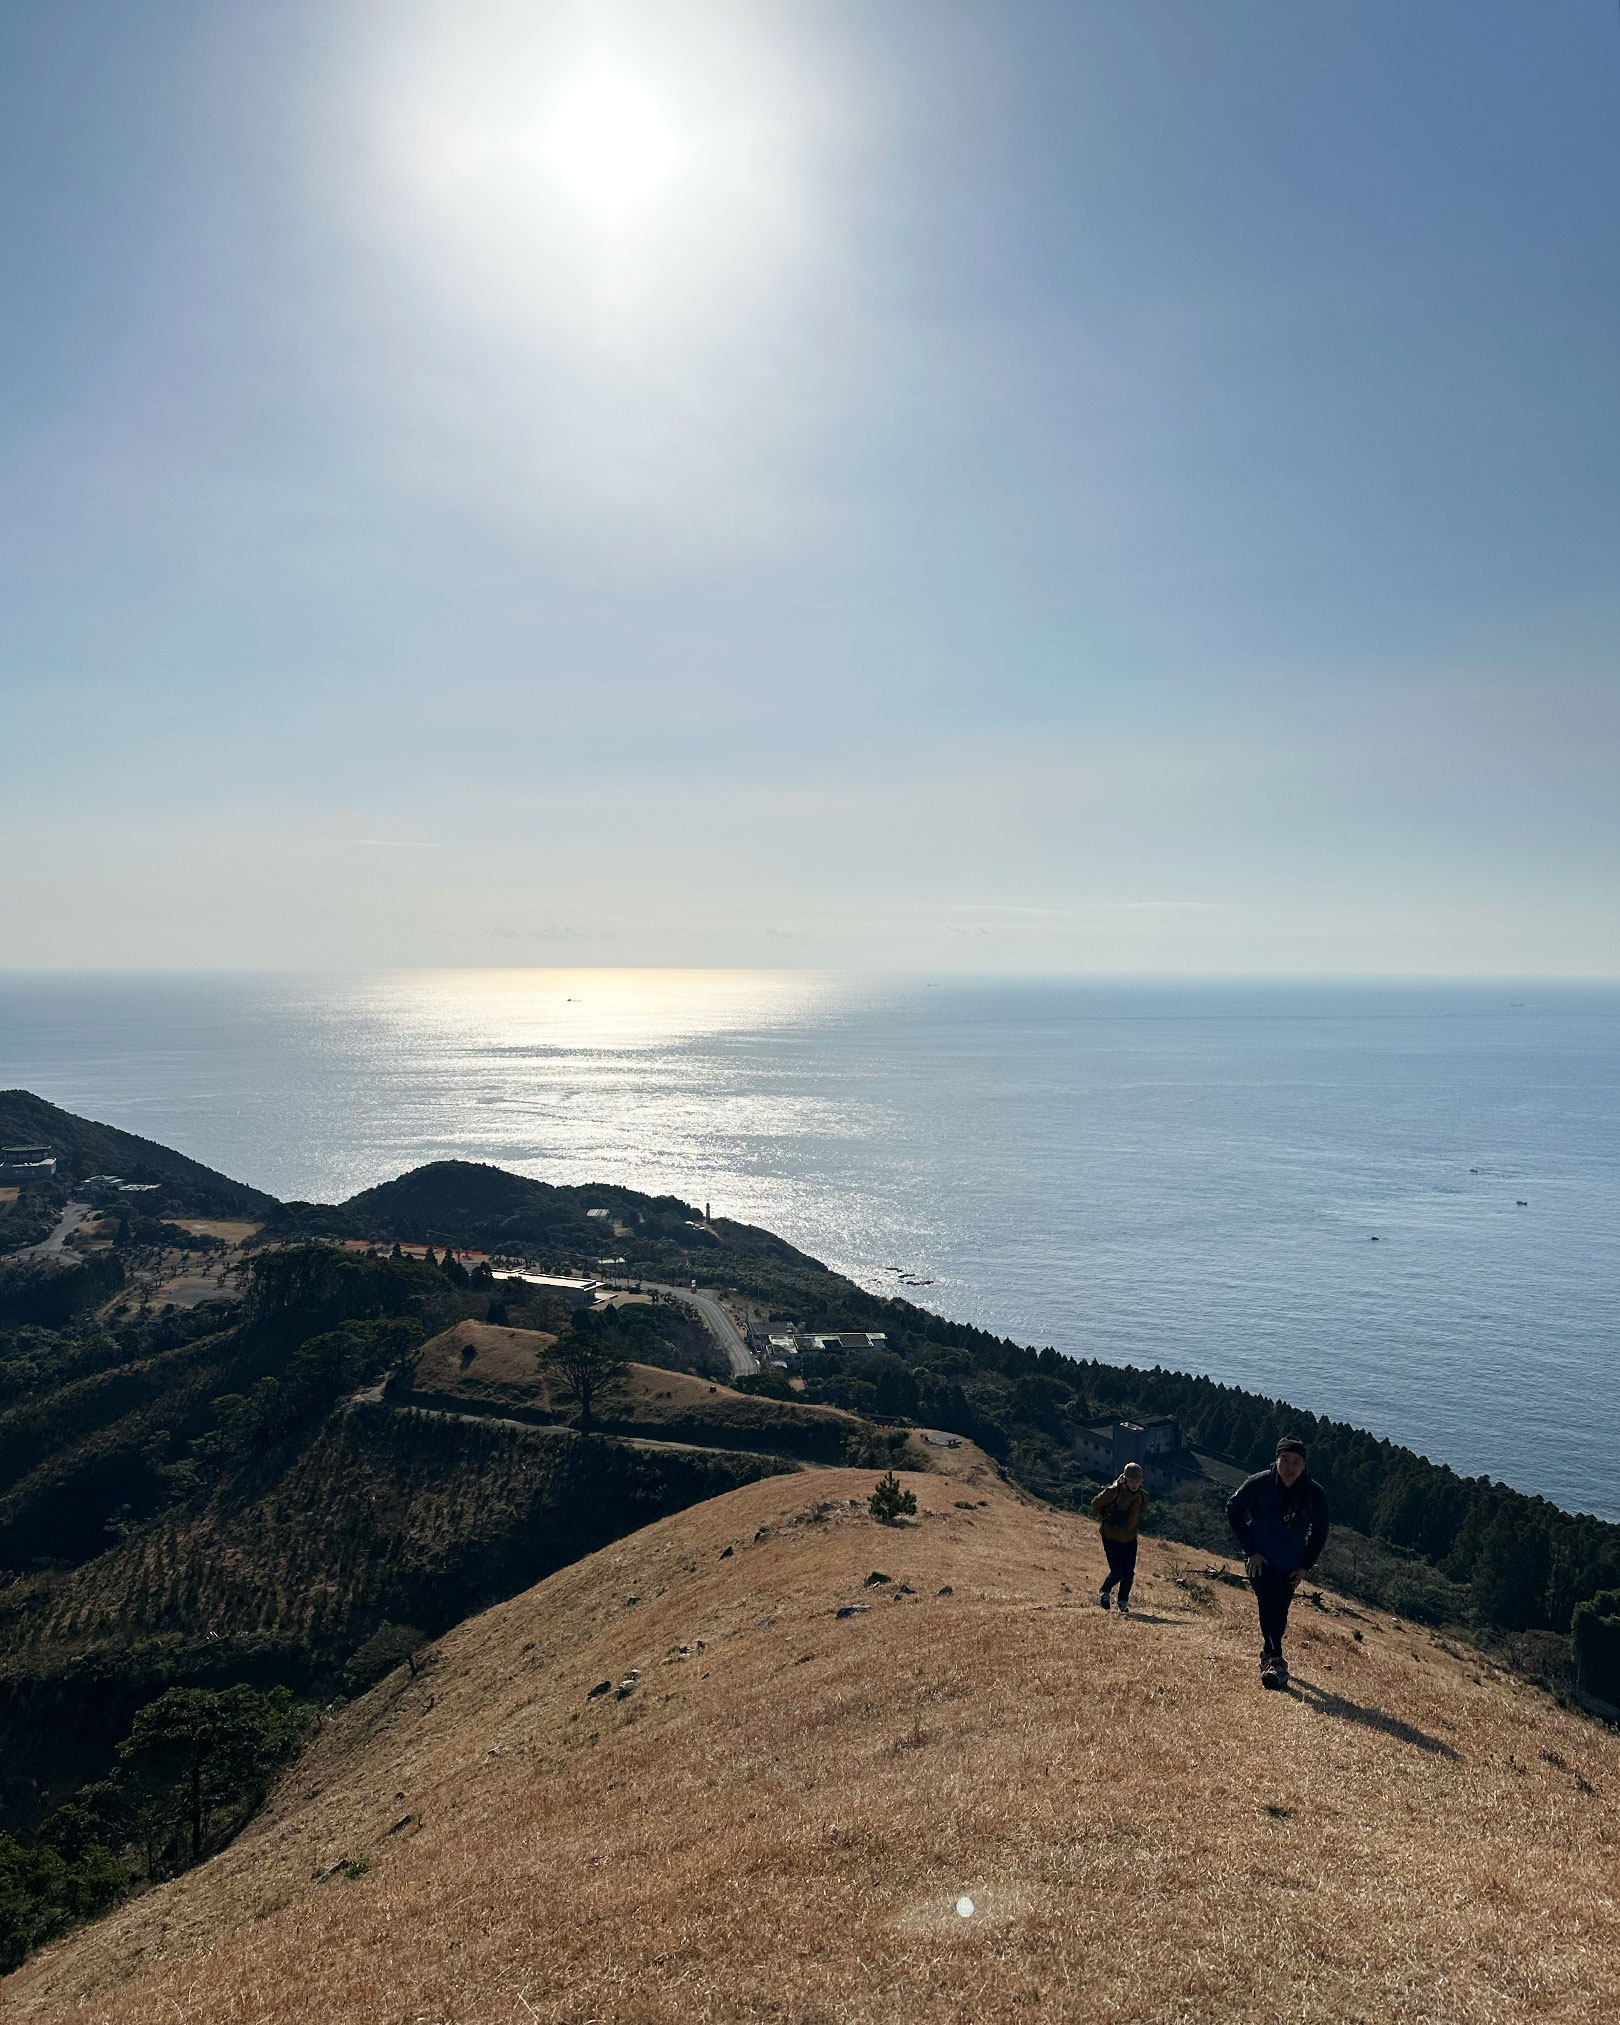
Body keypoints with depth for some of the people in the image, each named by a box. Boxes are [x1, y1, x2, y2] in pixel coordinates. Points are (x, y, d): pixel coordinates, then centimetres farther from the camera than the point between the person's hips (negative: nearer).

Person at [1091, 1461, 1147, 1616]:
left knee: (1129, 1573, -1)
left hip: (1130, 1539, 4)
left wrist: (1133, 1526, 13)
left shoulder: (1143, 1496, -3)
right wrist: (1101, 1521, 2)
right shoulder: (1114, 1492, -19)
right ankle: (1103, 1593, 21)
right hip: (1111, 1538, -4)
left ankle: (1123, 1604, 16)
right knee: (1116, 1572, -8)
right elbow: (1096, 1503, -2)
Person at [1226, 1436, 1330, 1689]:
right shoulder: (1259, 1483, -16)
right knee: (1268, 1604, -19)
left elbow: (1319, 1533, 4)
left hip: (1290, 1565, 2)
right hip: (1259, 1559, -2)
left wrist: (1305, 1566, -2)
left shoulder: (1315, 1494, -10)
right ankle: (1276, 1661, -23)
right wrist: (1251, 1550, -8)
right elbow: (1233, 1509, -5)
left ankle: (1269, 1654, 26)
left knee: (1279, 1612, 4)